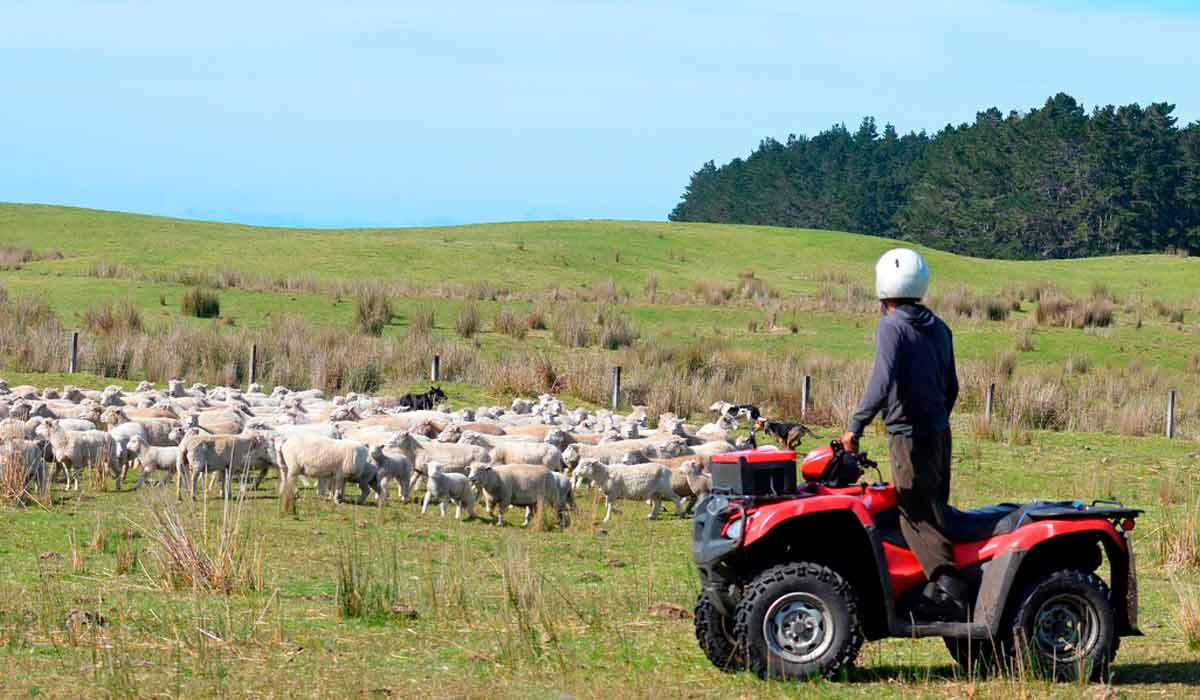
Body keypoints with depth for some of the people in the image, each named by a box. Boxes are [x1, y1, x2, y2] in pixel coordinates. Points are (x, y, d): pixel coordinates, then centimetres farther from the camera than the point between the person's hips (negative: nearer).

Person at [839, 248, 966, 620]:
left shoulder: (892, 326, -11)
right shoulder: (938, 328, 13)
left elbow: (882, 382, -23)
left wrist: (855, 426, -19)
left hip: (908, 434, -8)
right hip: (940, 432, 8)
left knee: (916, 515, -8)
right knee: (934, 510, 13)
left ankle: (948, 588, -16)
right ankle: (946, 587, 11)